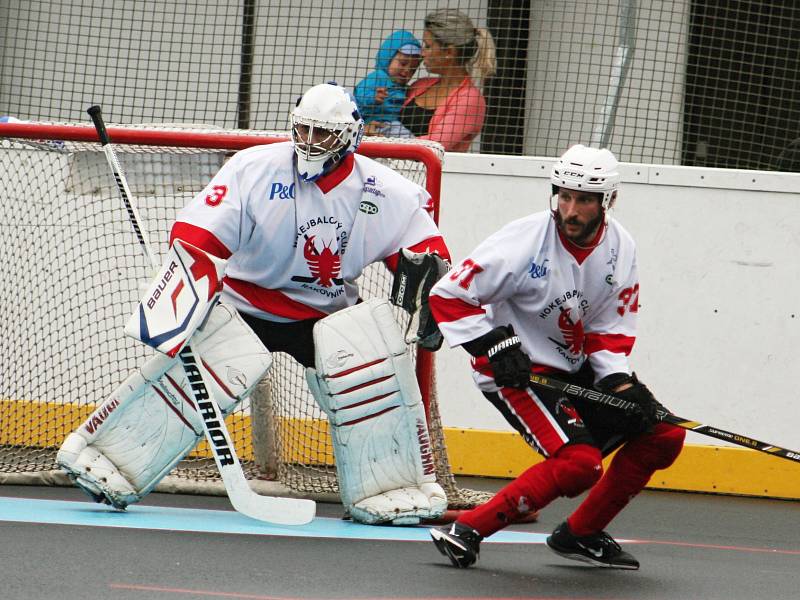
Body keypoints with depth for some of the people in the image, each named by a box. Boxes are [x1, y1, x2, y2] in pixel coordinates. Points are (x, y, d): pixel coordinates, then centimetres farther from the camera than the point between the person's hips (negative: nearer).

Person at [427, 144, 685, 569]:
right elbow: (447, 295, -17)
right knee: (580, 462, -26)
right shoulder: (525, 241, -21)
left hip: (575, 370, 8)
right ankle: (467, 530, -19)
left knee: (664, 434, 2)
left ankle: (580, 534, 12)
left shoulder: (620, 248, -3)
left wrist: (621, 383, -12)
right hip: (516, 372, -7)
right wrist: (494, 345, -25)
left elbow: (611, 331, 4)